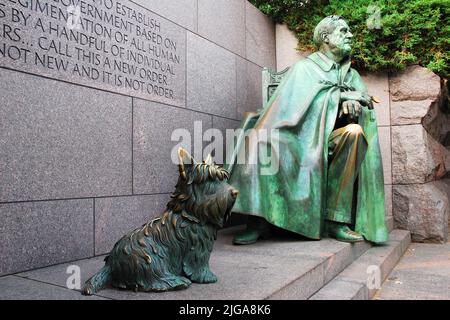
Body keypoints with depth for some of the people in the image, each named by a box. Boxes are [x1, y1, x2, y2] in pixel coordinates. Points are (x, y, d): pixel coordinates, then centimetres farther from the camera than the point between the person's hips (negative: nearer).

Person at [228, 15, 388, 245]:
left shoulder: (351, 75, 21)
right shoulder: (304, 68, 9)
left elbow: (365, 109, 4)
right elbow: (297, 102, -9)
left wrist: (352, 103, -16)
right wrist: (342, 95, -11)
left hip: (331, 142, 3)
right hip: (302, 141, -3)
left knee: (355, 132, -30)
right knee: (260, 133, -31)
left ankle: (337, 219, -27)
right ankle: (259, 221, -27)